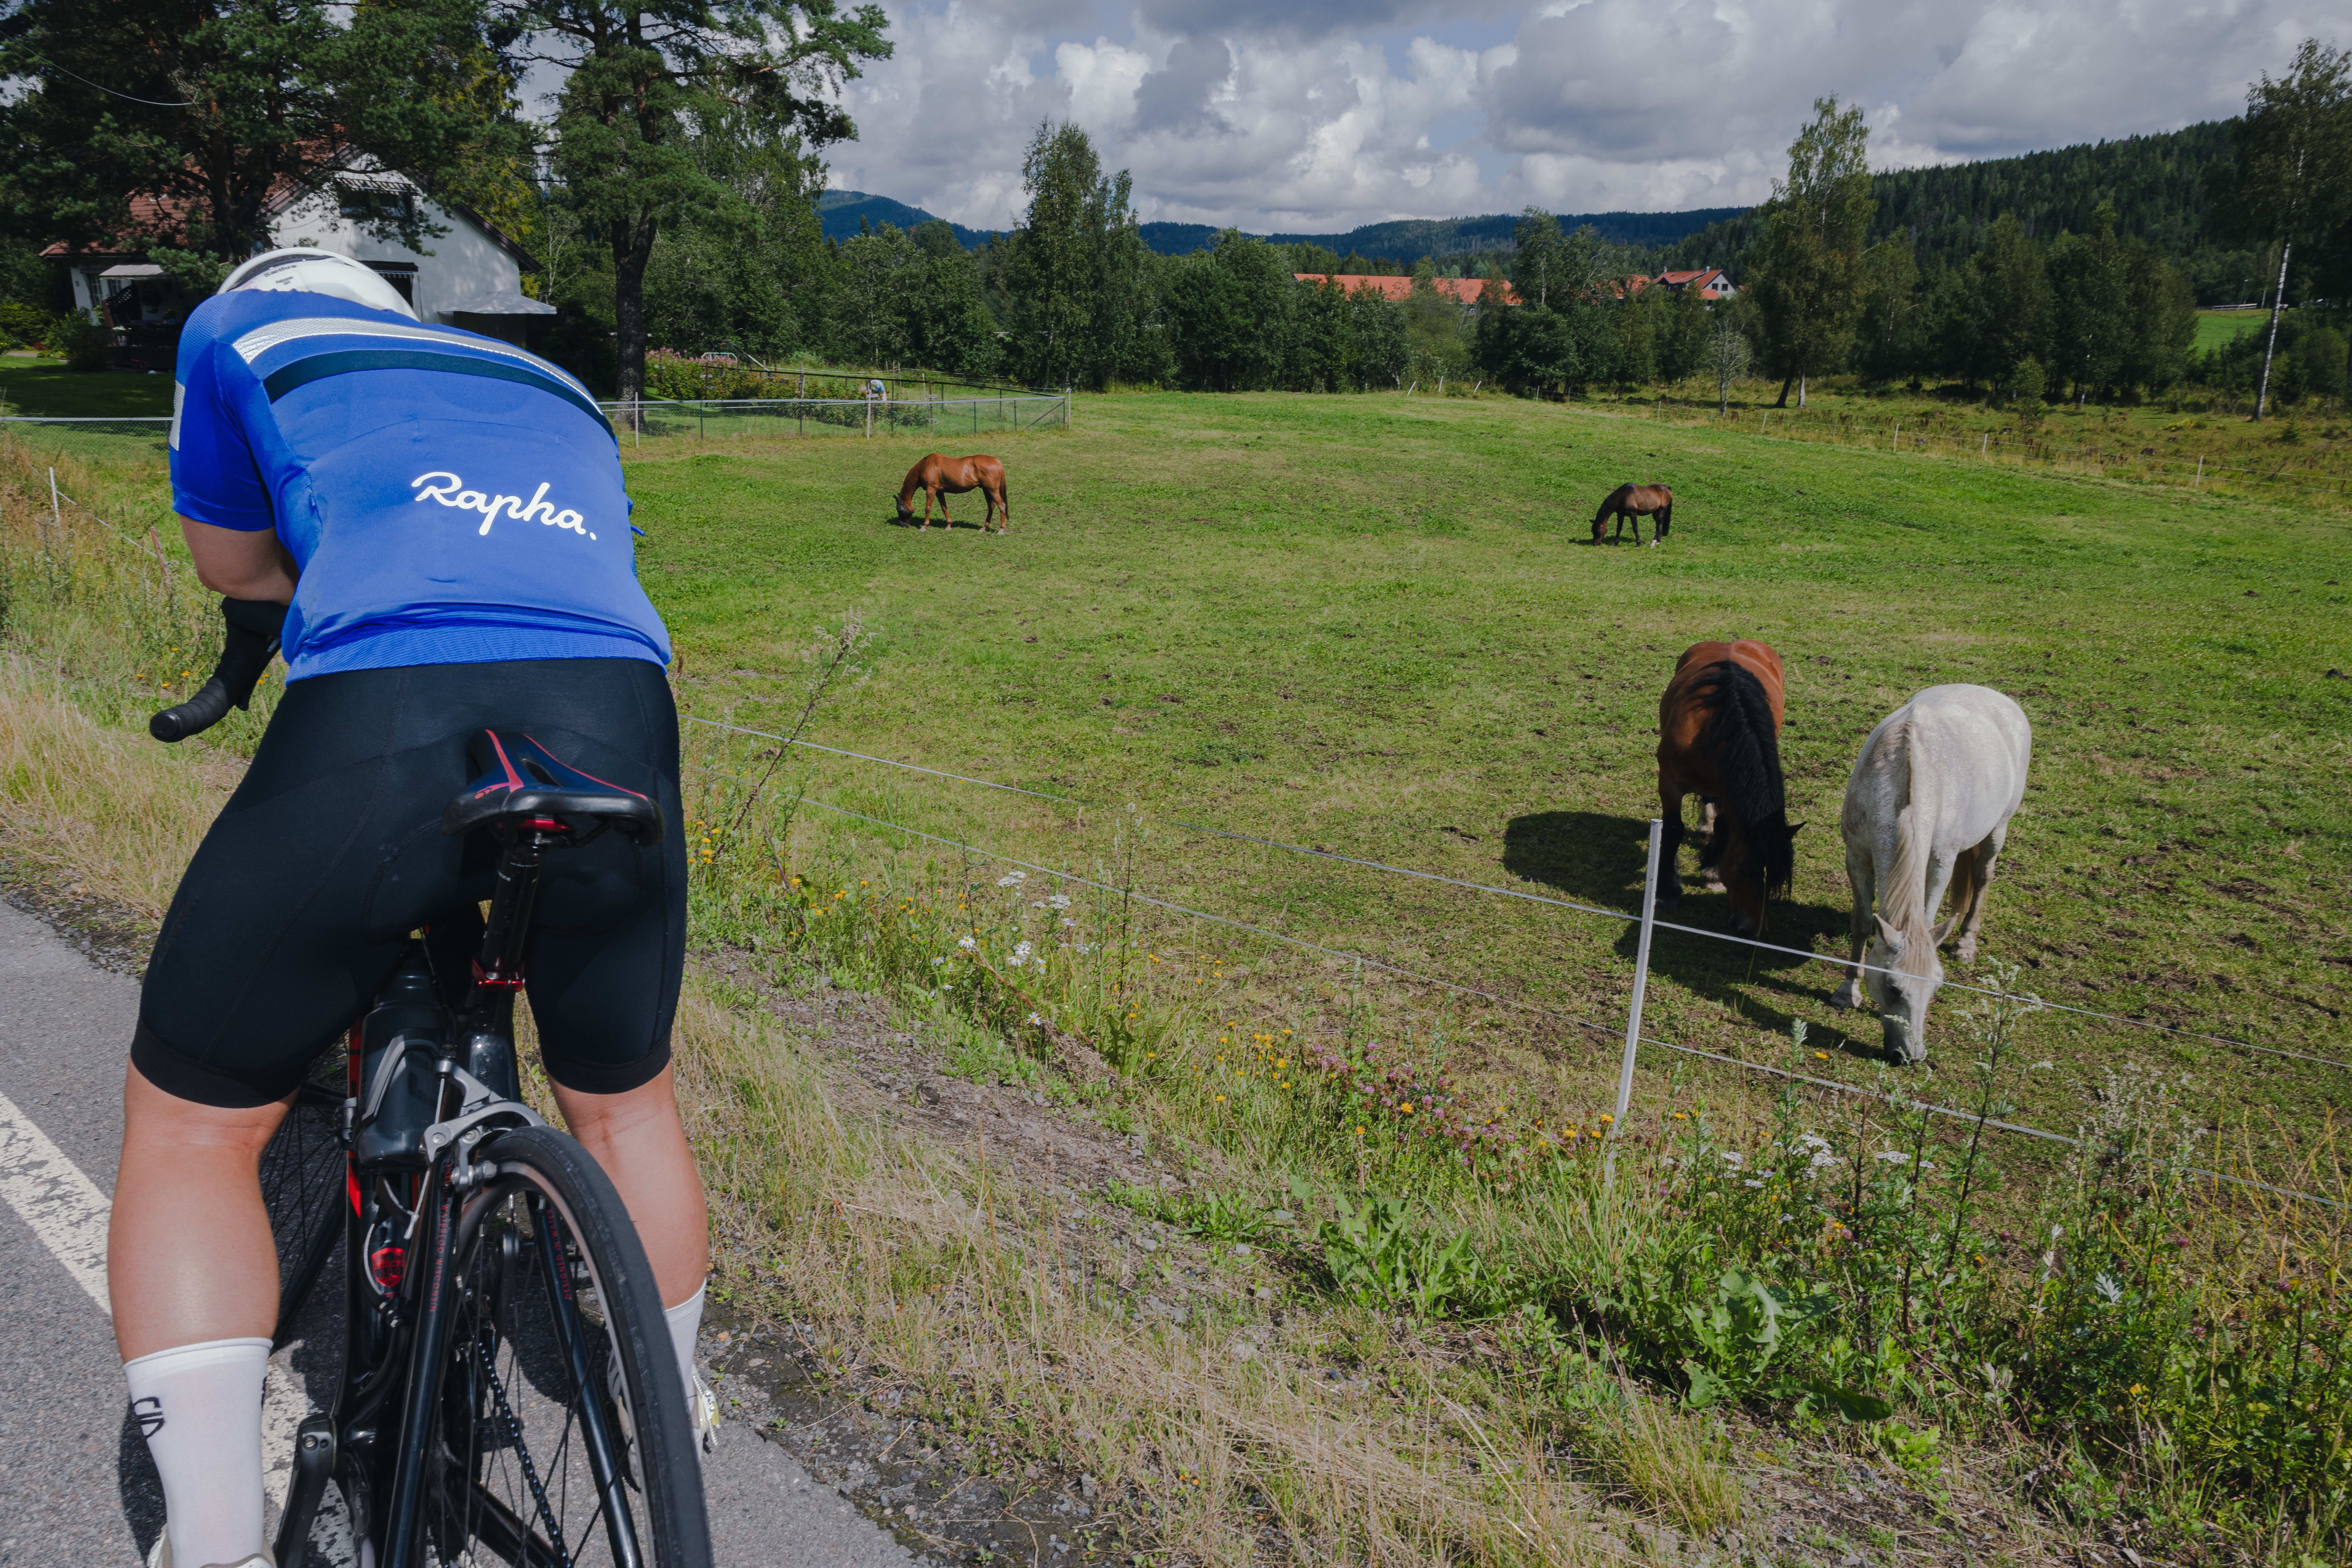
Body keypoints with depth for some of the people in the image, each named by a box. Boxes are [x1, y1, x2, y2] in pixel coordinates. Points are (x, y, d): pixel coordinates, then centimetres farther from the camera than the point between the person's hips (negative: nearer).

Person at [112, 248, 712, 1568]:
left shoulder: (240, 330, 26)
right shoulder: (557, 388, 37)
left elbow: (233, 567, 35)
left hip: (380, 739, -3)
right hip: (618, 736, 4)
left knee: (192, 1129, 18)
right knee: (625, 1106, 27)